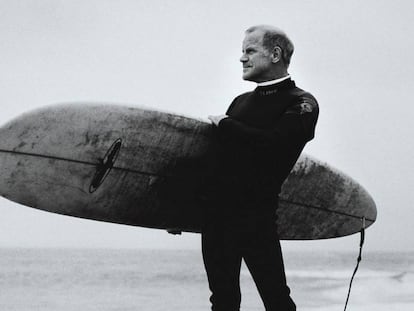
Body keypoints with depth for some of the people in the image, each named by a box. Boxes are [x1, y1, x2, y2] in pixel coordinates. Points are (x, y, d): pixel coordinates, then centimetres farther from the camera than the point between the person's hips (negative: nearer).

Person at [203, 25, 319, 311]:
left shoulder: (301, 104, -3)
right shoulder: (241, 102, 18)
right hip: (217, 211, 6)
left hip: (257, 216, -6)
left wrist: (224, 124, -8)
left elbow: (273, 144, -20)